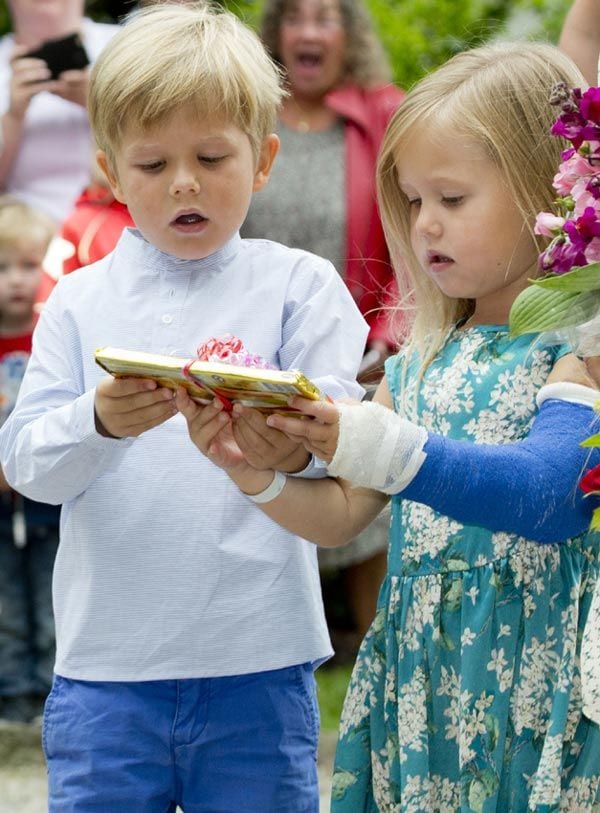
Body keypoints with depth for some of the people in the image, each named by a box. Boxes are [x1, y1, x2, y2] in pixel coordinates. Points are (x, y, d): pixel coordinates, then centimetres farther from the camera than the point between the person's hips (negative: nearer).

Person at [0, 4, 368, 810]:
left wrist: (292, 440, -31)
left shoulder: (299, 285, 2)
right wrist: (100, 421, -24)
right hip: (106, 661, 1)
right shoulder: (81, 301, 6)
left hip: (258, 661, -1)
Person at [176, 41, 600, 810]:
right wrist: (255, 472, -6)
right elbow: (340, 515, 15)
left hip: (535, 693, -6)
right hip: (420, 687, 6)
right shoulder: (422, 361, 12)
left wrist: (382, 448, -35)